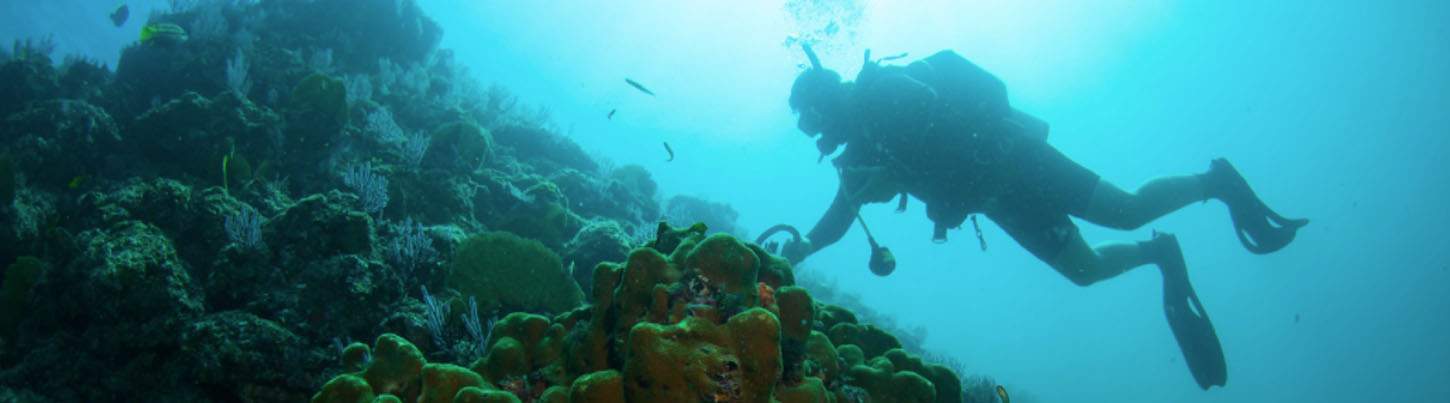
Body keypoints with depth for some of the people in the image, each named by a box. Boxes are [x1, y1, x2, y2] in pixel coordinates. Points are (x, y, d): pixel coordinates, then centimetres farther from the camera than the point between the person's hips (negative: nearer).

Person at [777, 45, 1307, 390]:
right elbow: (837, 219, 13)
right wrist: (799, 249, -3)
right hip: (997, 199, 8)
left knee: (1128, 212, -7)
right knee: (1085, 270, 7)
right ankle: (1159, 254, 27)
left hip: (1007, 156, -8)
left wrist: (891, 174, -28)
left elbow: (932, 110, -28)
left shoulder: (879, 90, -12)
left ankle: (1214, 181, 16)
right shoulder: (859, 147, 12)